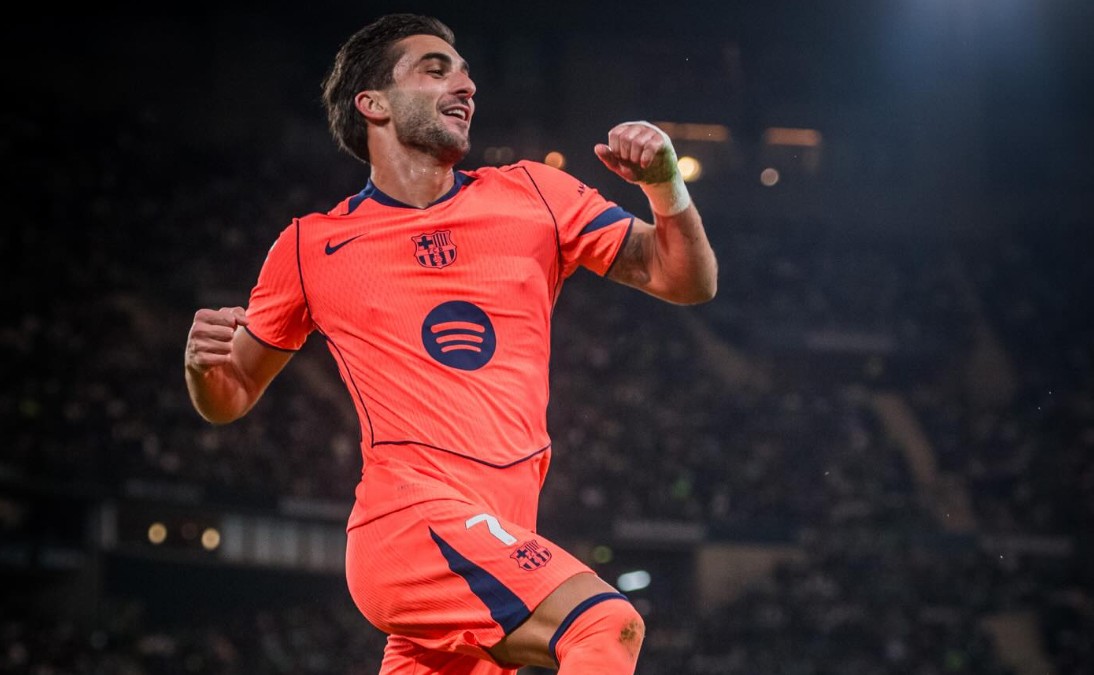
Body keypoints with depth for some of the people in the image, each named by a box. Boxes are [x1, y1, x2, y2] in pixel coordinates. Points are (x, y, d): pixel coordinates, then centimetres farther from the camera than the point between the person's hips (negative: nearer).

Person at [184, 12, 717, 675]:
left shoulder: (534, 194, 15)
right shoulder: (311, 247, 10)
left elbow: (687, 282, 14)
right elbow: (231, 399, 19)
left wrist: (666, 186, -6)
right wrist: (205, 363, -5)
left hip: (500, 545, 5)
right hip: (411, 517, -5)